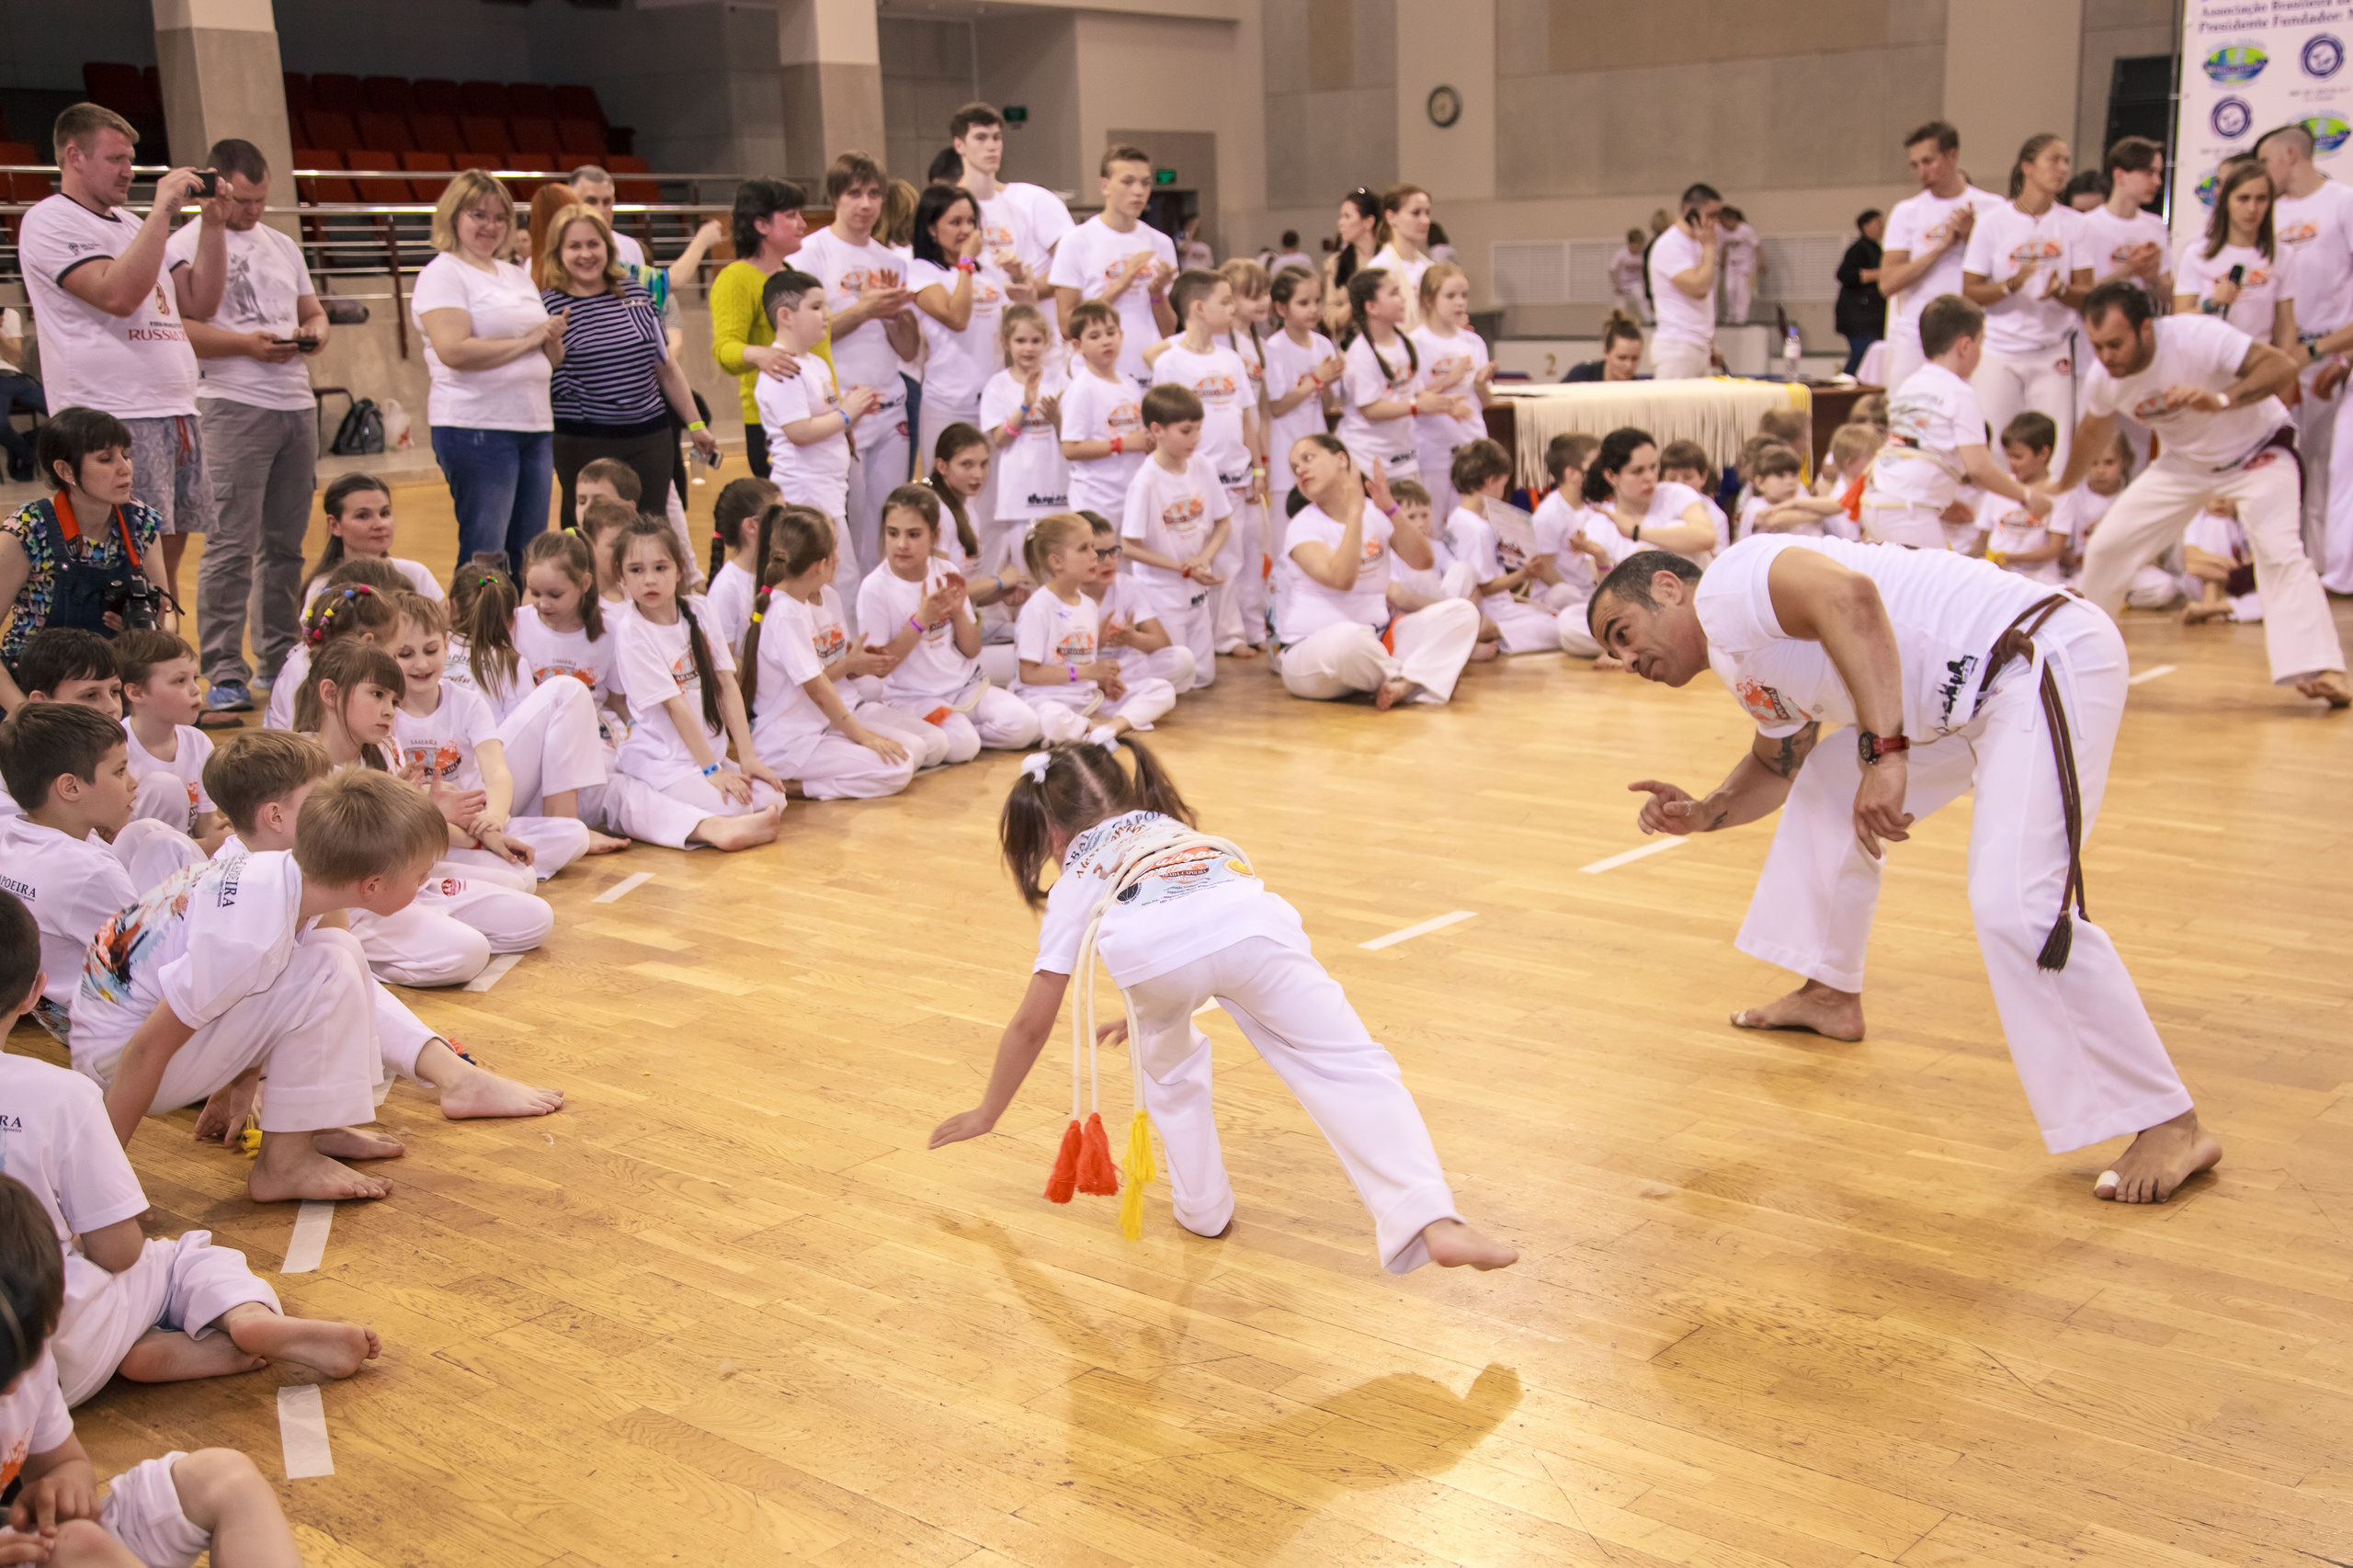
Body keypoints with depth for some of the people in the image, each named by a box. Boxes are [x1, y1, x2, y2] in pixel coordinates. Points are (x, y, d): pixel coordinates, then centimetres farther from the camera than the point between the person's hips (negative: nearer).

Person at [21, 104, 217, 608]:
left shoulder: (130, 223, 21)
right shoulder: (50, 221, -4)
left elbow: (201, 301, 20)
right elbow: (118, 293, -19)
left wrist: (212, 221, 10)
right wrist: (163, 210, -14)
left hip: (176, 414, 8)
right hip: (115, 422, -8)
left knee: (169, 553, 8)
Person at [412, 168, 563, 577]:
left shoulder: (518, 275, 18)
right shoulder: (443, 274, -4)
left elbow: (552, 359, 21)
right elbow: (454, 352, -19)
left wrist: (552, 338, -2)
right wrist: (526, 341, -11)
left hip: (535, 426, 7)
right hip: (475, 428, -7)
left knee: (529, 559, 8)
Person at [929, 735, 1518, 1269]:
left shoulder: (1076, 882, 38)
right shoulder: (1179, 832, 48)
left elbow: (1032, 1024, 42)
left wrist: (987, 1113, 56)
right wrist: (1149, 1015, 80)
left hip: (1150, 948, -1)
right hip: (1252, 919, 2)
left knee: (1169, 1070, 32)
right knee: (1350, 1068, 3)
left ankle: (1202, 1207, 35)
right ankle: (1433, 1220, -13)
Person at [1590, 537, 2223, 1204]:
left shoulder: (1728, 582, -10)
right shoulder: (1744, 657, 20)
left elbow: (1849, 597, -29)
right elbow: (1776, 766, 34)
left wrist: (1882, 754, -33)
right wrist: (1704, 813, 15)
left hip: (2045, 662, -11)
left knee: (2015, 906, -23)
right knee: (1826, 789, 23)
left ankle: (2170, 1128, -15)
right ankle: (1832, 995, 36)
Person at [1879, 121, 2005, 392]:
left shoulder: (1991, 208, 7)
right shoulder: (1906, 212, 9)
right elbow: (1887, 283, -2)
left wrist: (1971, 235, -8)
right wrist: (1941, 247, -7)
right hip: (1913, 337, 1)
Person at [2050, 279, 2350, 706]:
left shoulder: (2197, 337, -34)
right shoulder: (2102, 381, -16)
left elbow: (2283, 365, -39)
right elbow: (2094, 430, 6)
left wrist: (2221, 400, -53)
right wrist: (2064, 485, 19)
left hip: (2257, 450, -5)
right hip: (2185, 461, 5)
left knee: (2280, 550, -26)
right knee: (2106, 547, 0)